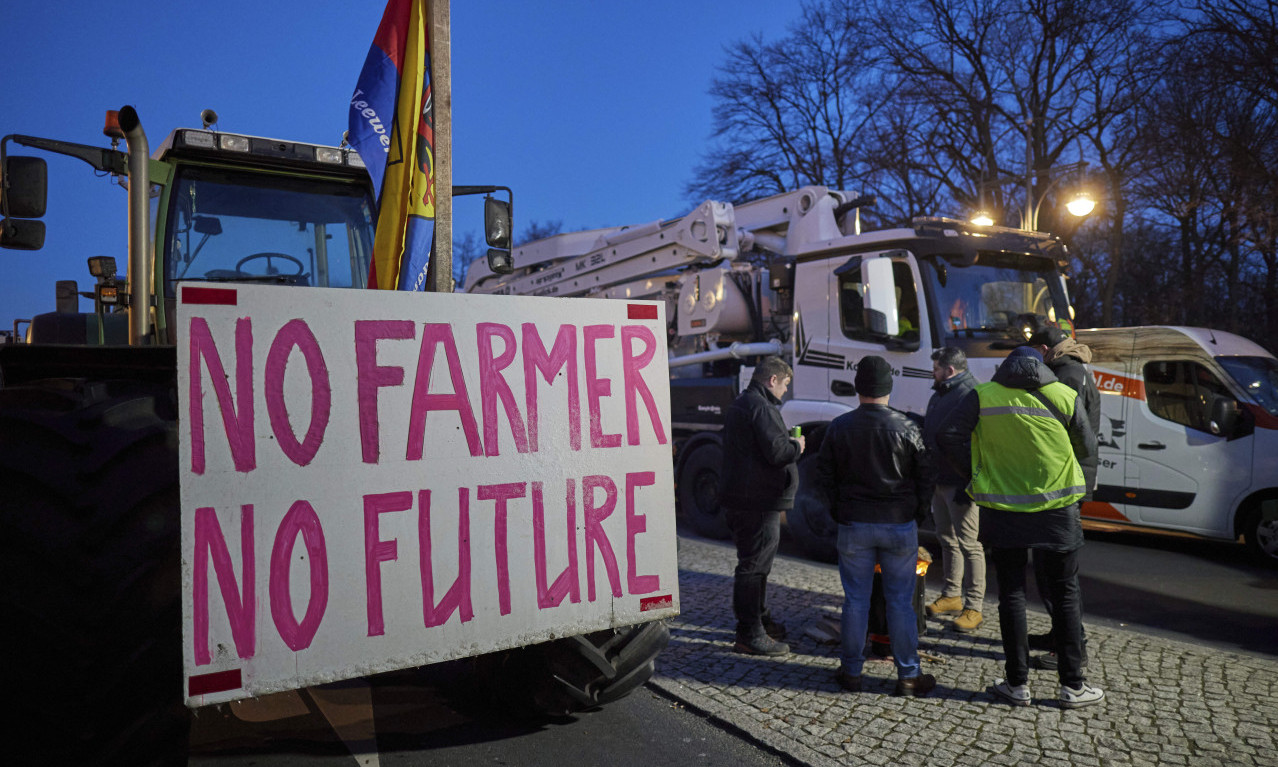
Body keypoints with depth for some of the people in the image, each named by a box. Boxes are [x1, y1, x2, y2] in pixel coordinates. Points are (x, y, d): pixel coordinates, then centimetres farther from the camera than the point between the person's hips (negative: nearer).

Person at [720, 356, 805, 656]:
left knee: (755, 563, 21)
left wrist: (787, 443, 16)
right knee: (753, 566, -4)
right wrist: (797, 446, -5)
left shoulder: (741, 404, 18)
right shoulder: (761, 407, -17)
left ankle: (761, 620, 35)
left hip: (740, 499, 11)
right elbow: (777, 452, -24)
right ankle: (750, 635, 4)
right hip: (758, 502, -11)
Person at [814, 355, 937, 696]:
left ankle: (851, 671, 19)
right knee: (900, 601, 8)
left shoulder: (839, 427, -3)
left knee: (855, 600, 10)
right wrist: (916, 515, 12)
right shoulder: (907, 428, -7)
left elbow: (824, 478, 2)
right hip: (900, 526, -1)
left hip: (853, 526, 1)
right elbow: (927, 477, -1)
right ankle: (908, 676, 17)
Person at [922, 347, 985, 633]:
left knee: (968, 544, -2)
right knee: (947, 538, 18)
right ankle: (951, 596, 31)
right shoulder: (940, 394, 15)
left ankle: (974, 608, 6)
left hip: (960, 483, -10)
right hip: (939, 480, 10)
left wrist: (968, 486, -24)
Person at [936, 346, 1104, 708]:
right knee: (1065, 596, 12)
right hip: (1057, 511, 0)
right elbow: (1087, 447, 9)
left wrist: (974, 475, 0)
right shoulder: (1066, 396, -1)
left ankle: (1017, 684, 15)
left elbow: (947, 437, -11)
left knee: (1012, 594, 10)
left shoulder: (982, 395, -3)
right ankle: (1073, 685, 19)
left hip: (1003, 510, 0)